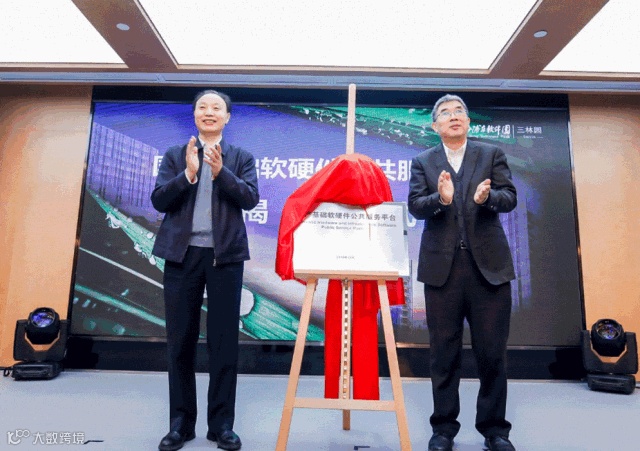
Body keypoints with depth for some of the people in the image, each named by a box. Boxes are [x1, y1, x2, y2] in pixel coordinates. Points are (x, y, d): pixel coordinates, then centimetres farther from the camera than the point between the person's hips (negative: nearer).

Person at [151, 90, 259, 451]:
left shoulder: (242, 157, 9)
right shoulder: (175, 156, 11)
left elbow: (251, 198, -6)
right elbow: (159, 200, 0)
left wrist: (221, 171, -18)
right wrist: (188, 173, -13)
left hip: (225, 255, -1)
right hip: (183, 255, 2)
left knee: (224, 341, 3)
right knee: (180, 340, 7)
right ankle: (181, 422, 21)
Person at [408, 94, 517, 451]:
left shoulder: (492, 154, 10)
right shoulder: (423, 162, 9)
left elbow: (510, 198, -1)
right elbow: (415, 207, -3)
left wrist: (487, 198, -23)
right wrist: (440, 199, -23)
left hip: (489, 264, 1)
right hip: (442, 266, 0)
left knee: (493, 352, 6)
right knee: (444, 352, 7)